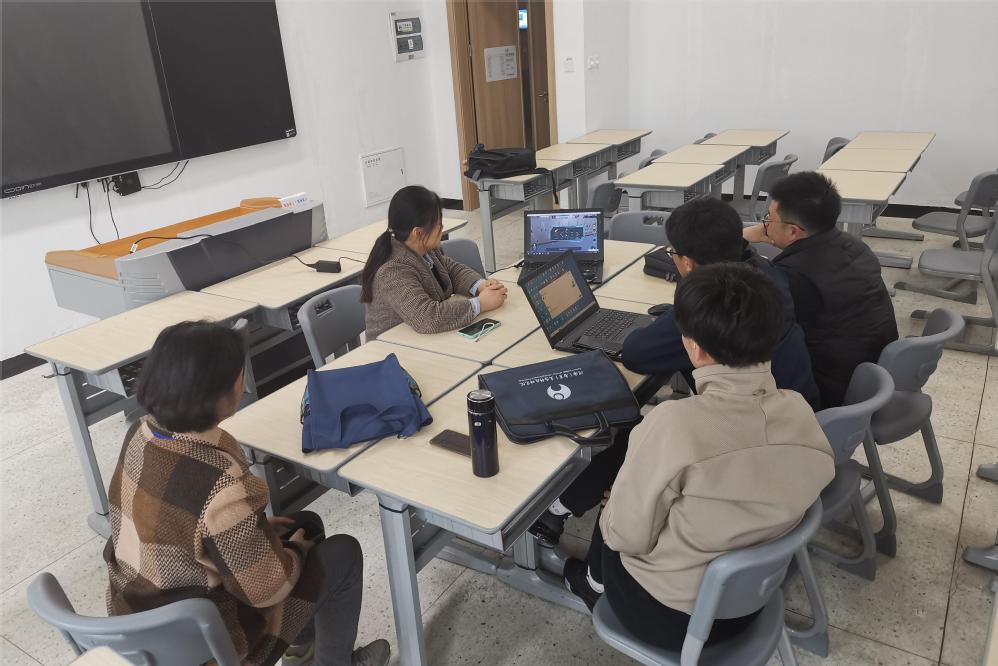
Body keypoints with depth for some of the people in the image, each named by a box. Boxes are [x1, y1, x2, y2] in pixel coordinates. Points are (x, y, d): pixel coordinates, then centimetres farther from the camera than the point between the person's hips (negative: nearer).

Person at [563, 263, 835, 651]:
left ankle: (596, 584, 51)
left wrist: (611, 508, 2)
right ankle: (598, 582, 48)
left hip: (666, 615, -4)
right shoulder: (800, 412, -14)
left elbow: (628, 536, -21)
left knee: (609, 514, 24)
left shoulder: (674, 424, -33)